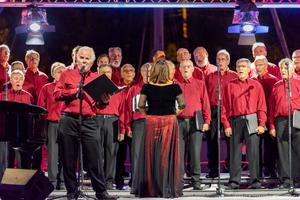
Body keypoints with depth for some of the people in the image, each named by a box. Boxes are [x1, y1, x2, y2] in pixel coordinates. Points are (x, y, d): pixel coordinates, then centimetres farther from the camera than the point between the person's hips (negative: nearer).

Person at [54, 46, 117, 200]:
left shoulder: (96, 78, 14)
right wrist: (73, 91, -10)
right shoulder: (67, 74, 9)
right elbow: (56, 94, 1)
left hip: (89, 121, 1)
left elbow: (99, 105, 14)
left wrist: (104, 101, -8)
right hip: (68, 120, 0)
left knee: (95, 158, -4)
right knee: (69, 158, 4)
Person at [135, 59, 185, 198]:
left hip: (152, 121, 0)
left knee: (151, 155, 7)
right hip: (170, 121, 0)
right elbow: (182, 105, -2)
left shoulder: (147, 87, -4)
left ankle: (150, 188, 11)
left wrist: (148, 113, 11)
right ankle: (168, 189, 5)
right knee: (168, 155, 4)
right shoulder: (174, 86, -4)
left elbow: (140, 106, -5)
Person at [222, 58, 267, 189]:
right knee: (235, 151, 2)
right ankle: (234, 180, 7)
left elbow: (262, 106, 5)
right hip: (235, 121, 1)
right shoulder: (230, 86, 9)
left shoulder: (256, 85, 8)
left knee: (253, 151, -6)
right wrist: (226, 125, -2)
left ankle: (255, 180, -4)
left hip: (252, 121, -1)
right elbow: (225, 107, 6)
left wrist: (261, 124, -4)